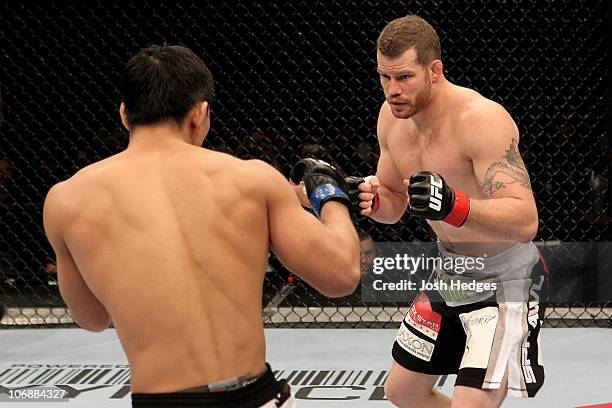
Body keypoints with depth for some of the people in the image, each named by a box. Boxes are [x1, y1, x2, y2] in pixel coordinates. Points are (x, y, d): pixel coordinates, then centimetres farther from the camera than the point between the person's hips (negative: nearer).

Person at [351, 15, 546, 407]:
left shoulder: (482, 119, -29)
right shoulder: (393, 115, -4)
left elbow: (525, 221, -38)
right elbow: (395, 202, 11)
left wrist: (454, 206, -54)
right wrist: (374, 201, -14)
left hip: (504, 282, -8)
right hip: (450, 274, 8)